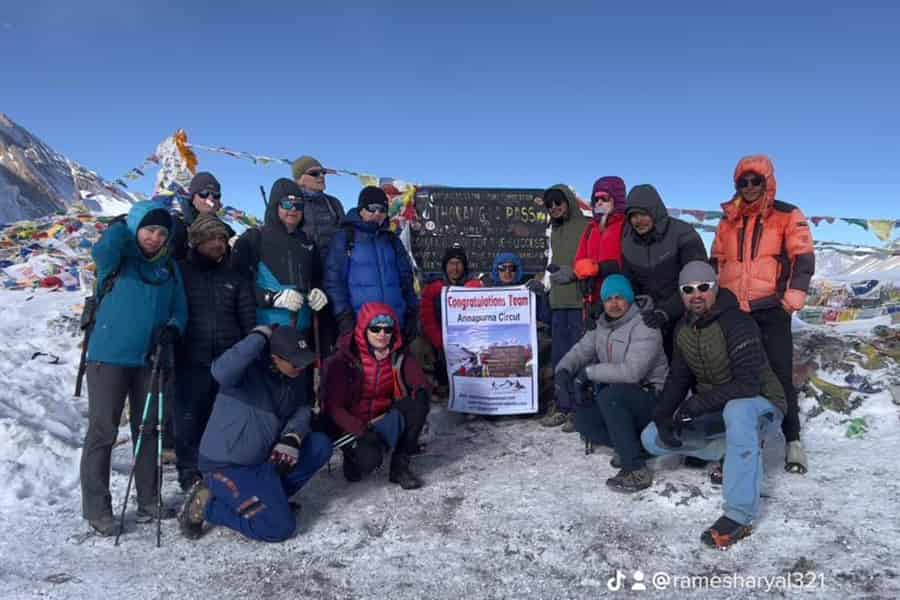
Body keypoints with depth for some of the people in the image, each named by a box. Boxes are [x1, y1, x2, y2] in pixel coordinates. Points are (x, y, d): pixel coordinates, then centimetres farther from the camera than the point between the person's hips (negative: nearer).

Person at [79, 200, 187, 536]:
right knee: (103, 432, 0)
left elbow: (180, 309, 8)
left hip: (148, 359, 5)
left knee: (147, 430, 13)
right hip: (109, 357, -5)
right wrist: (124, 226, -12)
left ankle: (148, 502, 25)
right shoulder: (117, 259, -4)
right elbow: (102, 251, -28)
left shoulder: (169, 268, 9)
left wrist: (173, 328, -13)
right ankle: (97, 510, 10)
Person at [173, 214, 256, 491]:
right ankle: (190, 473, 16)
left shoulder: (234, 277, 15)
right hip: (191, 361, -2)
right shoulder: (181, 271, 6)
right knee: (189, 418, 1)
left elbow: (248, 318, 12)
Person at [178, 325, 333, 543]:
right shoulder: (248, 370, -22)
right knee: (280, 528, -12)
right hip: (228, 465, -8)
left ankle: (270, 495, 8)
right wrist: (259, 337, -35)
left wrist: (292, 438, -16)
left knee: (320, 445, -3)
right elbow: (221, 371, -44)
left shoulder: (292, 377, 1)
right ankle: (205, 504, 3)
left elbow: (302, 409, 5)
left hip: (264, 456, 8)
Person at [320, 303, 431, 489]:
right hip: (352, 425, -4)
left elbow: (422, 385, -11)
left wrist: (421, 391, -36)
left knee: (419, 401, -22)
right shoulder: (344, 359, -14)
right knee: (369, 458, -34)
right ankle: (355, 455, 4)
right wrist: (361, 433, -27)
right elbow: (333, 407, -16)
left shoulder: (399, 355, -3)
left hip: (387, 421, 4)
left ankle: (400, 465, -13)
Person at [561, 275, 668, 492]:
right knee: (583, 421, -7)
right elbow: (580, 351, 6)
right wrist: (564, 370, -16)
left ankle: (637, 471, -26)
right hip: (619, 399, 8)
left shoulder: (644, 326, -18)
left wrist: (589, 372, -25)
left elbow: (631, 371, -31)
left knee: (609, 396, -34)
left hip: (649, 398, -8)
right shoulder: (602, 326, 7)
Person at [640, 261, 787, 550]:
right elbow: (678, 378, 4)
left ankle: (739, 516, -37)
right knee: (651, 438, -3)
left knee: (737, 410, -43)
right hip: (714, 413, 7)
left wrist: (700, 402, -34)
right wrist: (662, 416, -10)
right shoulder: (683, 328, 1)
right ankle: (731, 450, 8)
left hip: (759, 405, -7)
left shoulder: (736, 323, -22)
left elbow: (748, 384, -30)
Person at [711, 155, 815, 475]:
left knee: (779, 375, -1)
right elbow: (716, 261, 21)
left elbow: (803, 256, -6)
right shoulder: (728, 221, 14)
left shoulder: (788, 216, 2)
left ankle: (792, 441, 11)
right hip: (732, 311, 4)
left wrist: (796, 291, -21)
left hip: (771, 309, -4)